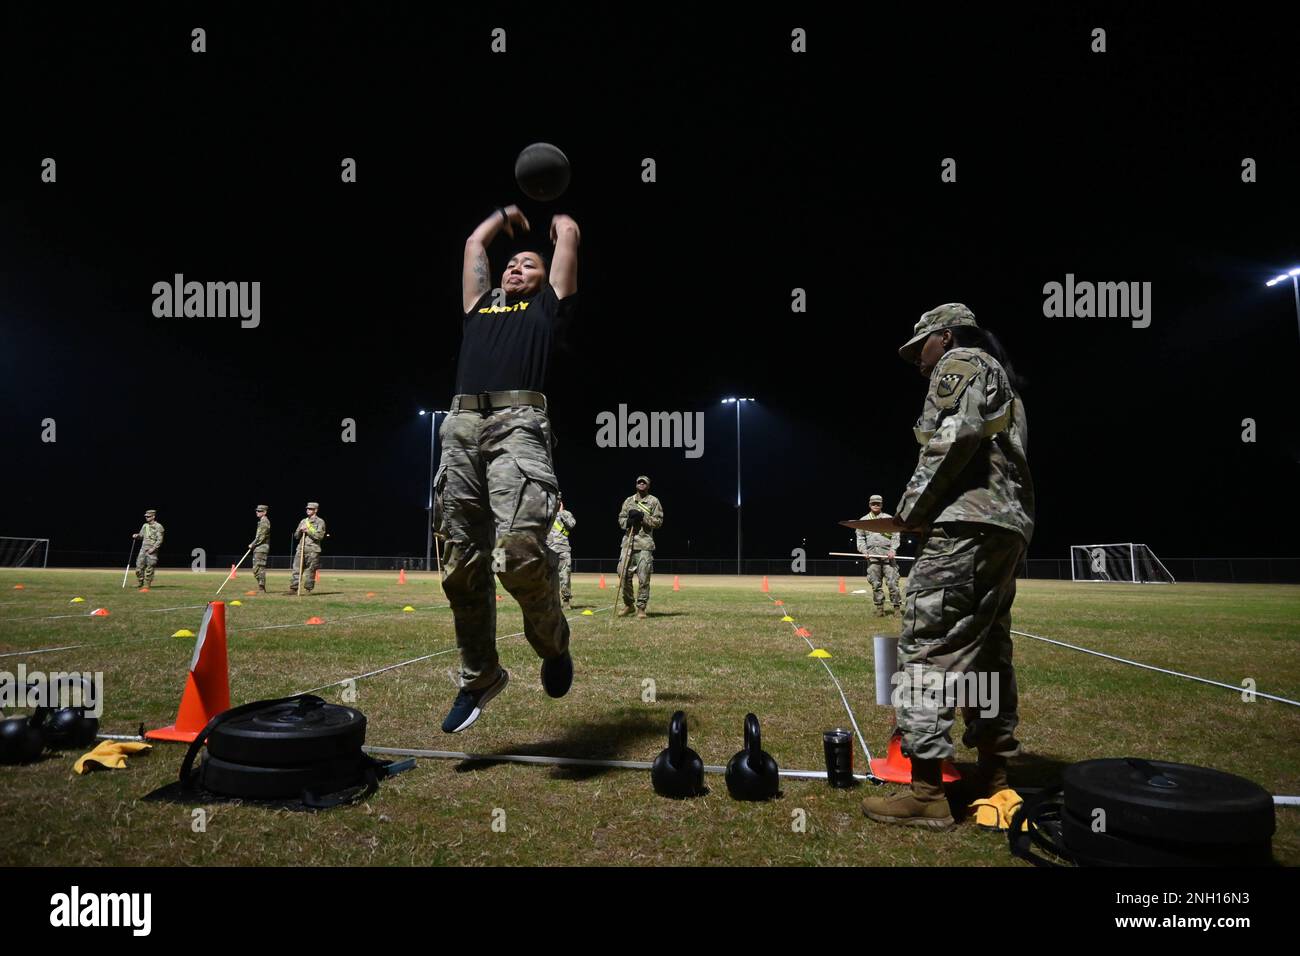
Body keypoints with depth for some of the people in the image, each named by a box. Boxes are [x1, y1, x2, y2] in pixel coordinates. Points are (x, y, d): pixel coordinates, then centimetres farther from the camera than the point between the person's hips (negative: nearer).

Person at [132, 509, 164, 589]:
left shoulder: (158, 526, -7)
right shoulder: (145, 525, 13)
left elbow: (159, 540, -11)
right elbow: (141, 535, 22)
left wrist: (153, 548, -18)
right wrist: (137, 535, 0)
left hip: (152, 551, -6)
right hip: (143, 548, 6)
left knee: (149, 569, -3)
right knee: (139, 567, 3)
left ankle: (146, 586, 4)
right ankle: (140, 584, 15)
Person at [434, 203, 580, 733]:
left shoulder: (547, 305, 23)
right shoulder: (480, 303, 32)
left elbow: (569, 235, 27)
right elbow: (474, 241, 42)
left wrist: (554, 215, 48)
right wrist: (508, 214, 57)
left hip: (518, 424, -5)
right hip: (462, 427, 5)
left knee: (519, 552, -24)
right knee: (461, 564, 3)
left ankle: (553, 643, 5)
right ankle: (480, 674, 19)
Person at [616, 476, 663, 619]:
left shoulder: (654, 501, 4)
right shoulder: (628, 500, 15)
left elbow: (659, 521, -2)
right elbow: (621, 519, 13)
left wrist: (642, 517, -14)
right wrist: (629, 521, -9)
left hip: (645, 544, -3)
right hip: (628, 541, 3)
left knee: (644, 578, -5)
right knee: (624, 574, 2)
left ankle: (641, 608, 4)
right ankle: (628, 604, 18)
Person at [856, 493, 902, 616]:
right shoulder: (863, 520, 13)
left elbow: (896, 535, 5)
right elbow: (860, 538, 12)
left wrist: (893, 550, -9)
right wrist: (864, 551, -4)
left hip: (887, 555, -1)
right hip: (872, 555, 2)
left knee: (892, 582, -6)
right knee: (875, 583, 1)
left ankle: (897, 607, -1)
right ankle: (879, 608, 7)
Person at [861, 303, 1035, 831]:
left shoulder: (960, 363, 2)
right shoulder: (1003, 382, 31)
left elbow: (956, 434, -16)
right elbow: (994, 451, 23)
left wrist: (912, 507, -12)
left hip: (967, 520, -11)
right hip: (1010, 524, 11)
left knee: (927, 643, -13)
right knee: (987, 647, 13)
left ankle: (927, 793, -15)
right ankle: (994, 777, 19)